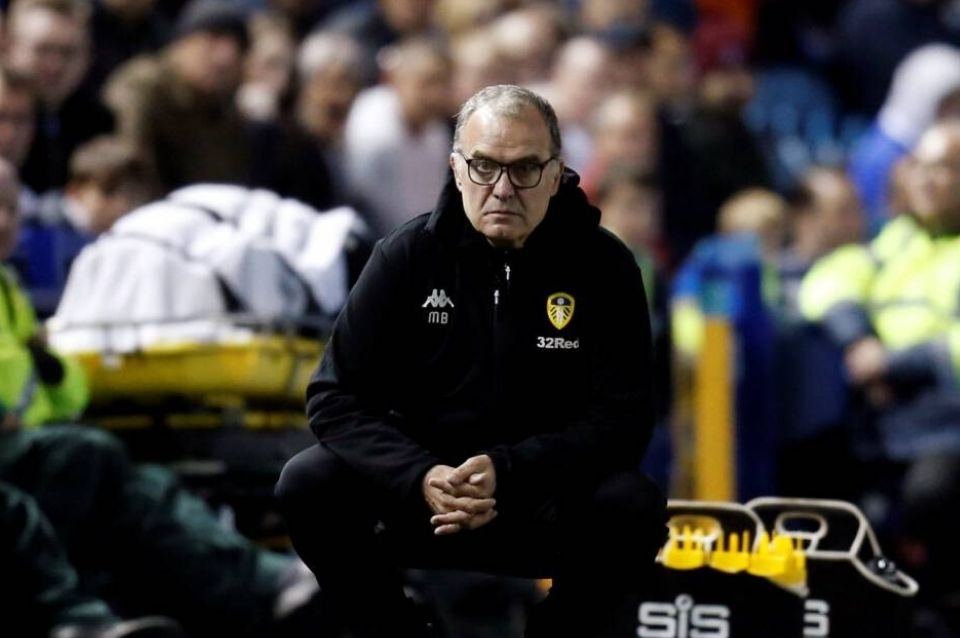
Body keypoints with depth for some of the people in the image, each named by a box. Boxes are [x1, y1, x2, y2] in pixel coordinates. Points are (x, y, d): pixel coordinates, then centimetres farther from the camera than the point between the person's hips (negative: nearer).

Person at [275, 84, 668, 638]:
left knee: (634, 506, -31)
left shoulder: (603, 265, -8)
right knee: (307, 487, -24)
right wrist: (420, 478, -28)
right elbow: (337, 398, -9)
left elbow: (622, 419, -13)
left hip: (549, 500, -1)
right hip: (420, 495, 1)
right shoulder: (407, 255, -6)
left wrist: (508, 474, -28)